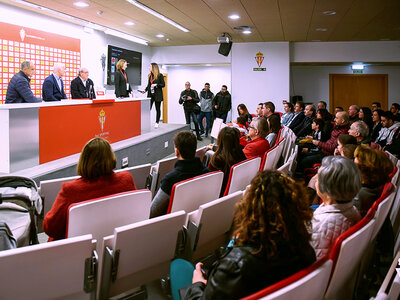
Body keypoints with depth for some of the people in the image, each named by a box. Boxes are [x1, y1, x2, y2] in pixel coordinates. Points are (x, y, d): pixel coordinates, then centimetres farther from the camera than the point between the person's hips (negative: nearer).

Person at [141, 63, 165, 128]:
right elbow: (148, 85, 17)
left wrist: (156, 85, -18)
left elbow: (163, 84, -5)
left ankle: (157, 122, 13)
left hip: (157, 95, -4)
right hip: (150, 94, 4)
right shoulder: (150, 75, 12)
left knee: (158, 109, 4)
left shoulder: (160, 75, -4)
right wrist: (145, 90, 2)